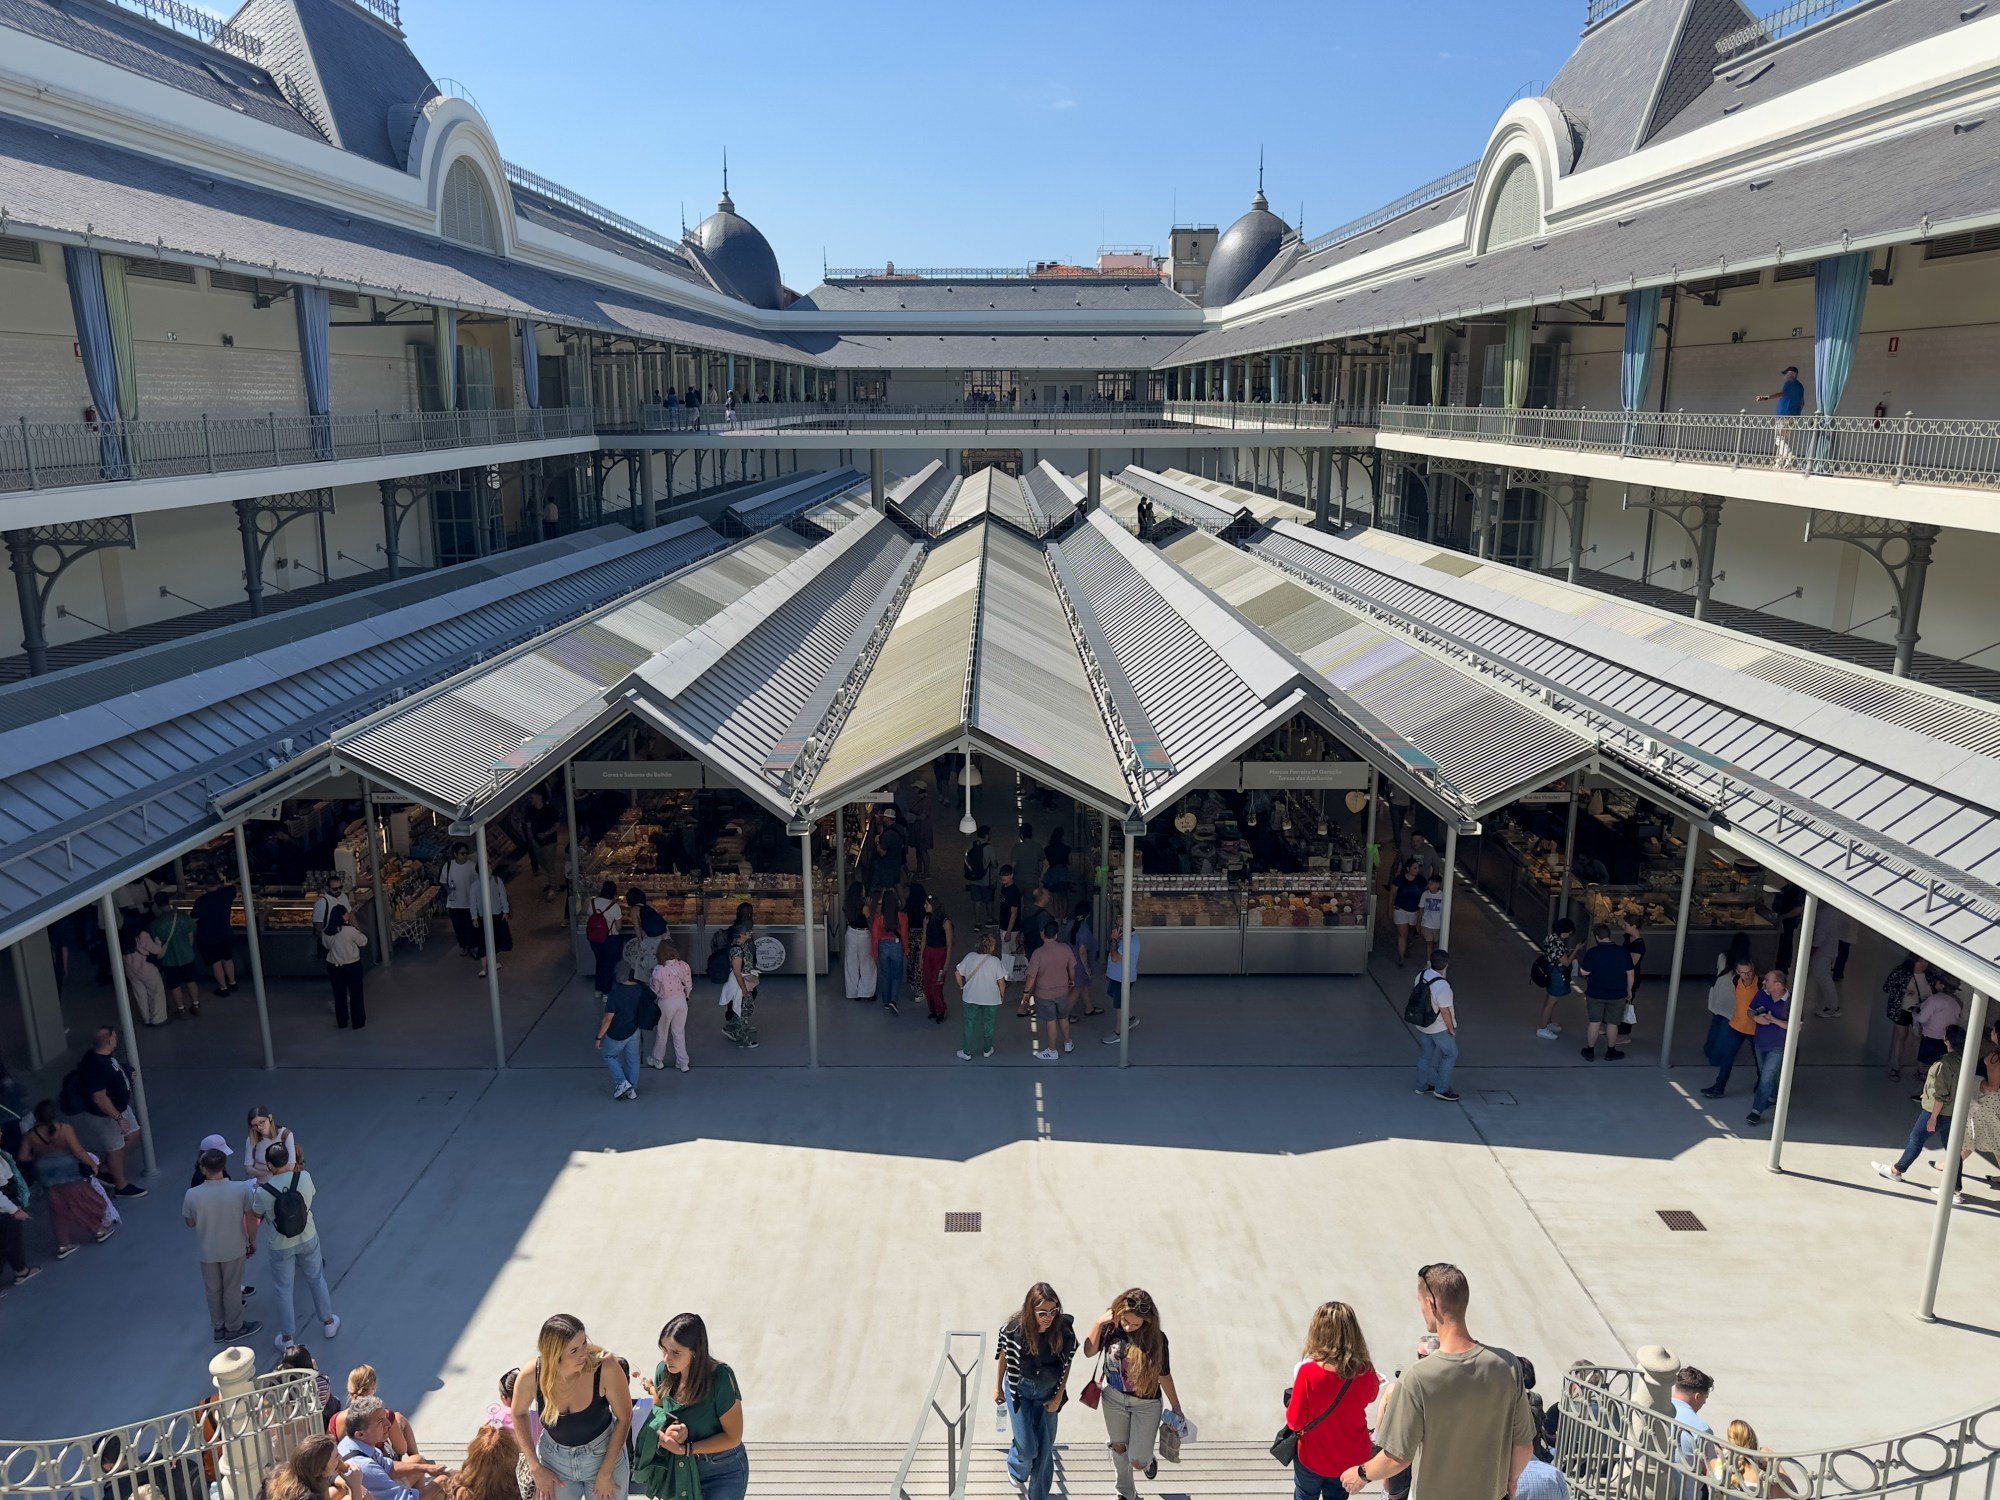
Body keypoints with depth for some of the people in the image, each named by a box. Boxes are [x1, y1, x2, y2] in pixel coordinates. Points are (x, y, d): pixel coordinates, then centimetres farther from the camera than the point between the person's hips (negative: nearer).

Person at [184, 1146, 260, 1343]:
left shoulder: (192, 1195, -23)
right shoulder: (239, 1189, -24)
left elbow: (190, 1223, -5)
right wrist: (252, 1240, 6)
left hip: (207, 1251, 1)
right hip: (234, 1248, -1)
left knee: (213, 1290, 23)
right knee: (232, 1289, 20)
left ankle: (219, 1329, 39)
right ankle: (234, 1328, 36)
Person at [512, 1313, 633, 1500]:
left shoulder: (604, 1367, -31)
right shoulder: (531, 1374, -25)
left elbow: (624, 1418, -15)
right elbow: (519, 1414, -3)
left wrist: (606, 1473, -11)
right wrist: (537, 1468, -2)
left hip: (604, 1456, -1)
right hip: (555, 1461, 1)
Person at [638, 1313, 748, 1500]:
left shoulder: (720, 1377, -28)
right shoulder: (663, 1370, -13)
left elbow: (732, 1437, -19)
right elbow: (657, 1412, 4)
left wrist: (685, 1449, -25)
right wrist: (668, 1430, -18)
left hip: (723, 1473, -4)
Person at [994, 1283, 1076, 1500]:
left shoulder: (1064, 1329, -24)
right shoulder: (1014, 1328, -27)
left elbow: (1066, 1364, -7)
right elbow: (1004, 1355, -6)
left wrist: (1058, 1397, -4)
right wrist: (997, 1387, 5)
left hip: (1048, 1391, 2)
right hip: (1019, 1389, -2)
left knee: (1045, 1448, 9)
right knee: (1027, 1448, 0)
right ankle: (1017, 1470, 36)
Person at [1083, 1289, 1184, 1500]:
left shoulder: (1156, 1338, -26)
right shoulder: (1111, 1327, -20)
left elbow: (1164, 1375, -12)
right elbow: (1089, 1352, -10)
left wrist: (1176, 1407, -1)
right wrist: (1098, 1323, -24)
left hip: (1146, 1404, -2)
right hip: (1113, 1397, 2)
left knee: (1137, 1461, 3)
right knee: (1118, 1447, 20)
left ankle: (1148, 1459, 42)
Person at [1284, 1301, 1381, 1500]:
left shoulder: (1308, 1372, -31)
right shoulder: (1365, 1373, -21)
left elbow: (1295, 1422, -20)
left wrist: (1291, 1399, -2)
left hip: (1313, 1459, -2)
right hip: (1350, 1459, 2)